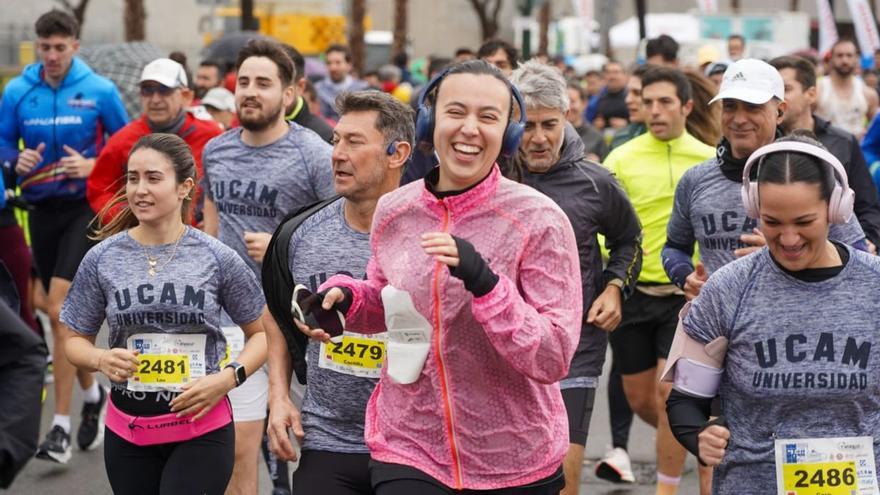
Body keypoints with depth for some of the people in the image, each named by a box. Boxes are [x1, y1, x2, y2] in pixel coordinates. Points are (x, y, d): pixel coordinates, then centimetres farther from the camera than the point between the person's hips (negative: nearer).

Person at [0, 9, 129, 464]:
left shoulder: (100, 90, -6)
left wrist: (93, 165, -14)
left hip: (86, 207, -4)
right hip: (42, 208, 4)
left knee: (59, 309, -16)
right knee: (64, 313, 13)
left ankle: (61, 426, -11)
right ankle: (92, 394, 37)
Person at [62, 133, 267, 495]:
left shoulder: (218, 259, -5)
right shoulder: (102, 260, -1)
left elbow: (260, 332, 4)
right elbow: (77, 341, 9)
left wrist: (228, 377, -13)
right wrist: (101, 360, -13)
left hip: (202, 428, -2)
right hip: (128, 433, 2)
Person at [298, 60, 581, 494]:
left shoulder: (539, 222, -13)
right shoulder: (392, 212, -1)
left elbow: (553, 359, -17)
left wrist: (482, 280, -27)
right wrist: (343, 296, -2)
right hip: (408, 448, 3)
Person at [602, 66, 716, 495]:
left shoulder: (709, 160, 1)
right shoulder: (621, 159, -2)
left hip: (687, 295, -1)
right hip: (632, 294, 1)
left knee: (671, 392, -11)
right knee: (640, 398, 9)